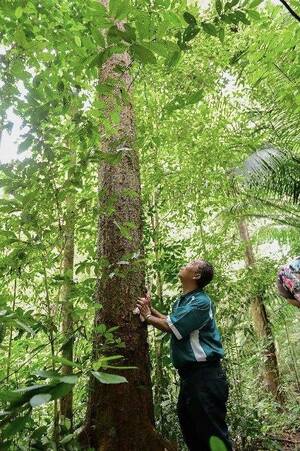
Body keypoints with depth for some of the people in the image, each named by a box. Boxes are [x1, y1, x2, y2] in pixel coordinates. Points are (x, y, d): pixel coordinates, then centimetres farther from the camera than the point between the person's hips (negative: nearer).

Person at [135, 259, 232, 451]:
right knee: (190, 431, 22)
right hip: (189, 373, 10)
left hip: (205, 374, -10)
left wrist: (148, 316, -4)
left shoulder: (201, 302, -19)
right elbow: (170, 320, 22)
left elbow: (172, 327, -18)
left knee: (213, 435, 2)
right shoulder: (182, 300, 11)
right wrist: (150, 309, 12)